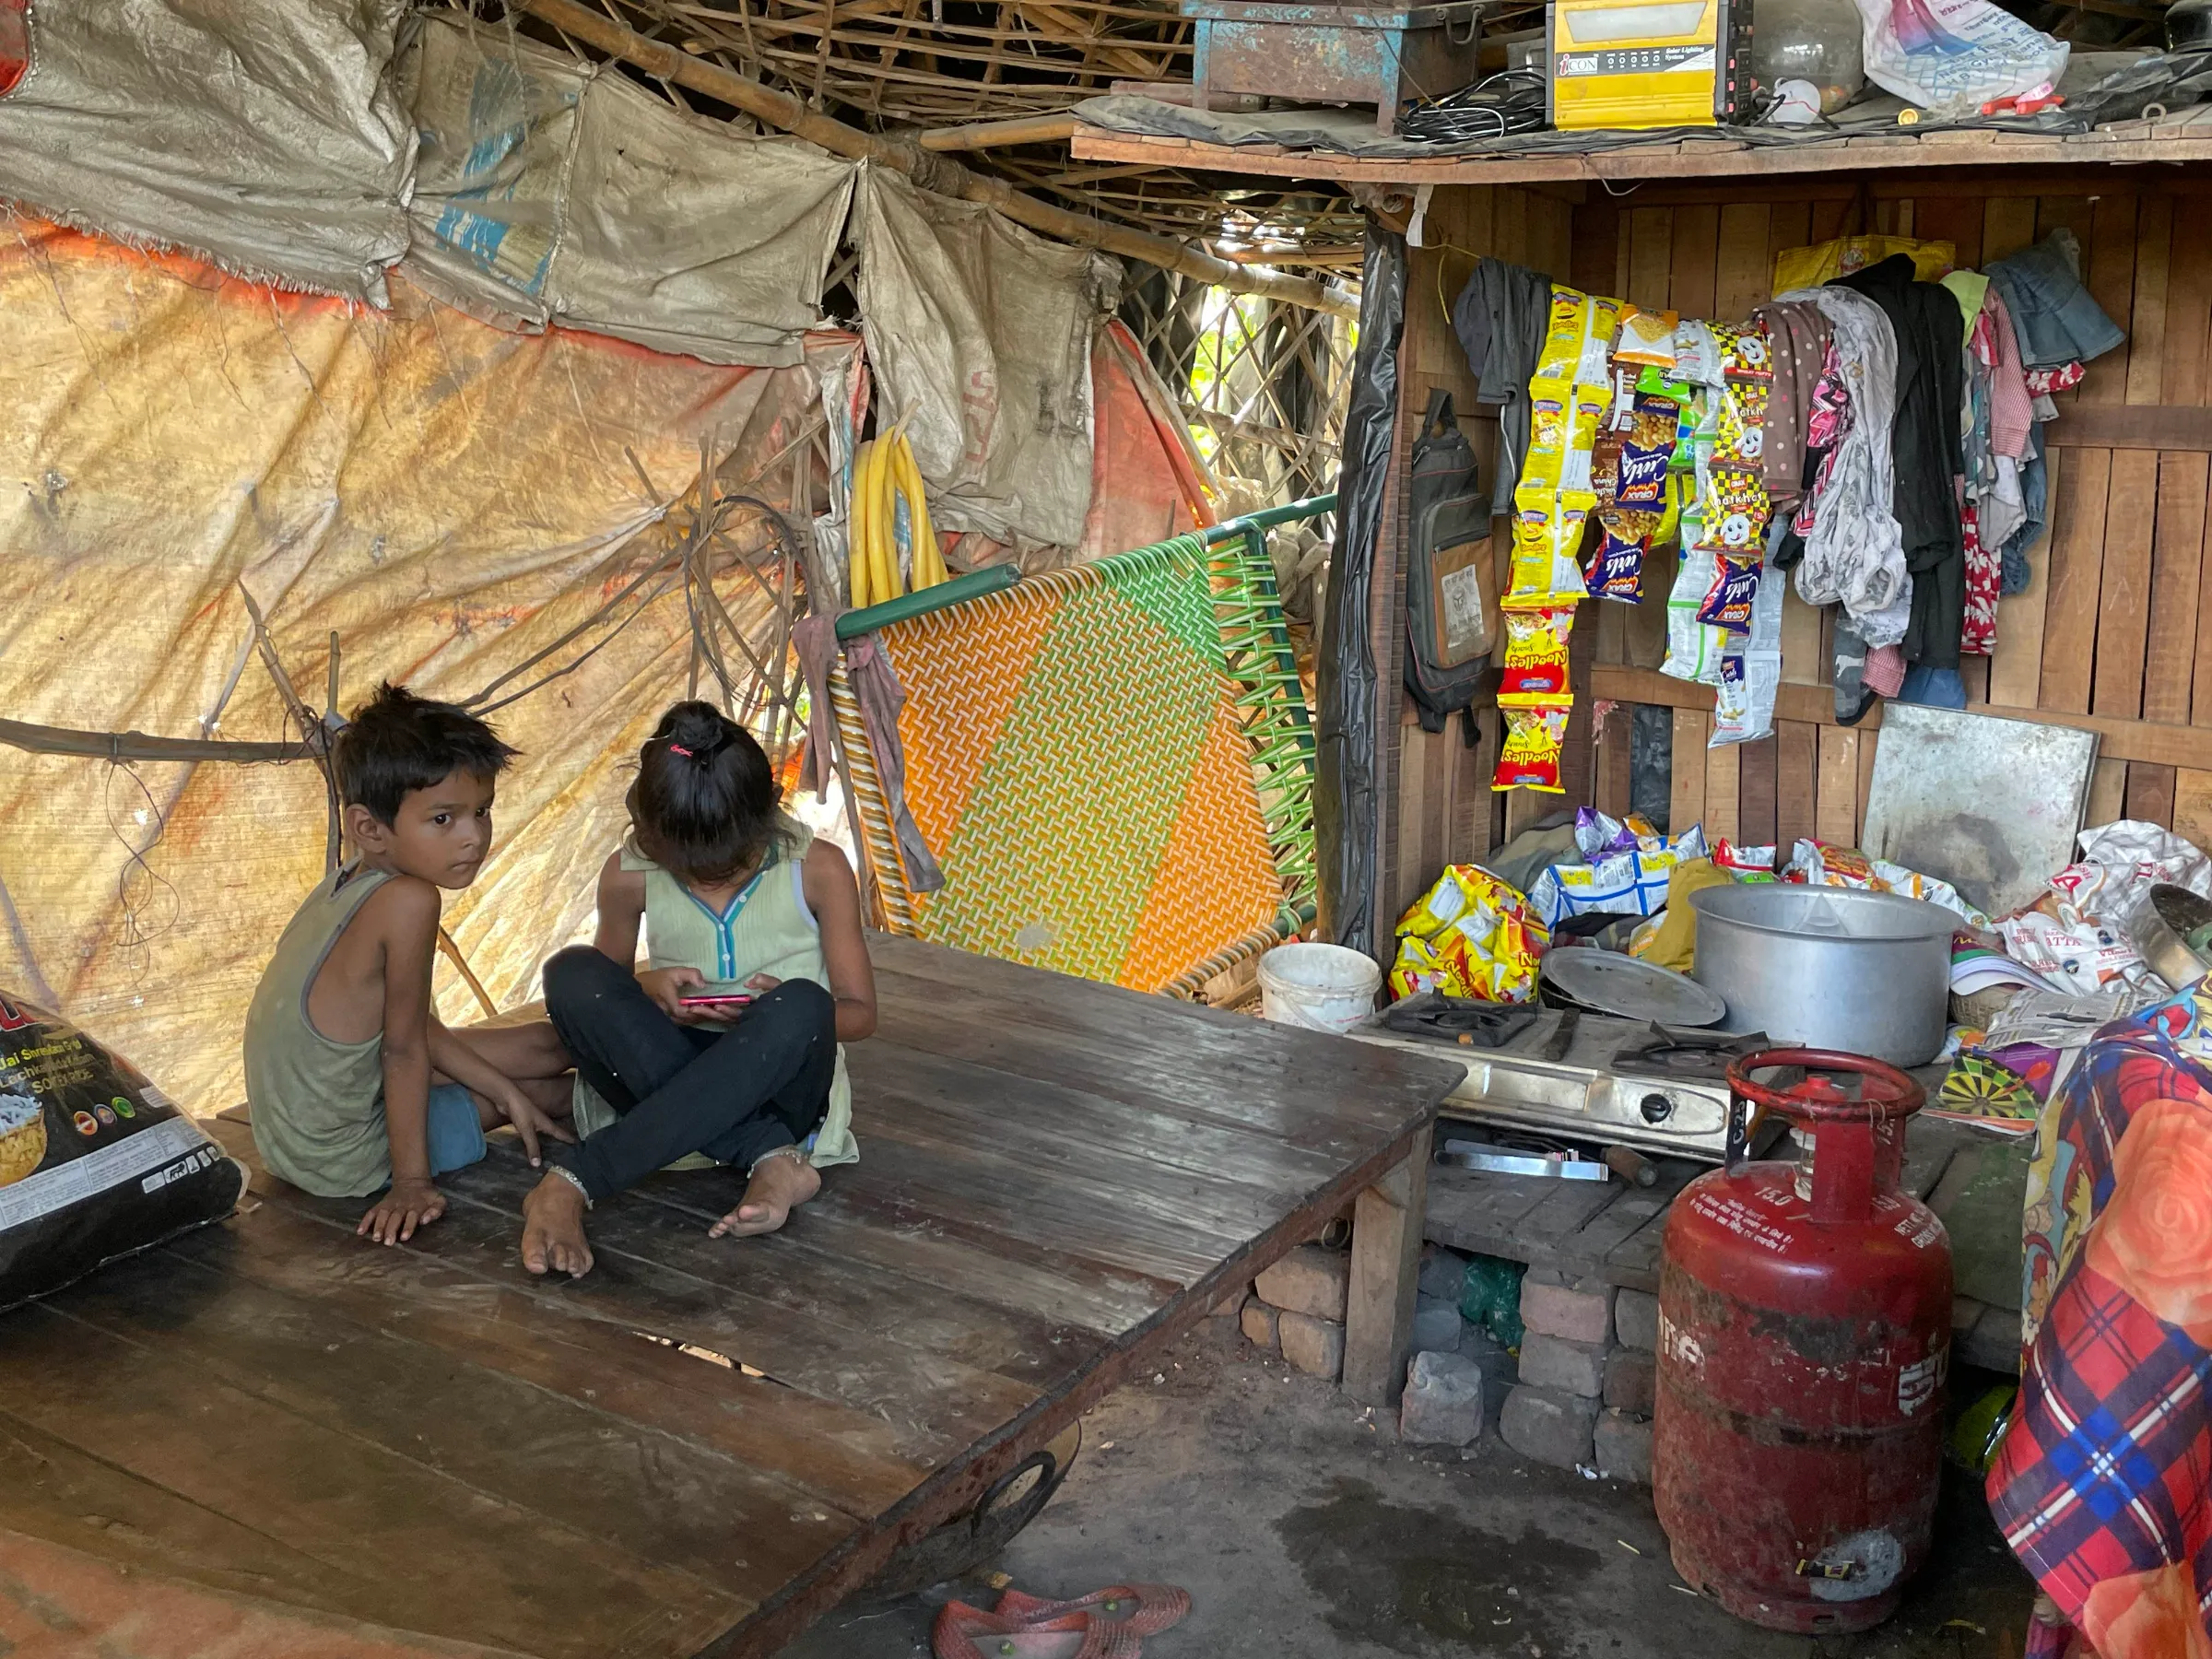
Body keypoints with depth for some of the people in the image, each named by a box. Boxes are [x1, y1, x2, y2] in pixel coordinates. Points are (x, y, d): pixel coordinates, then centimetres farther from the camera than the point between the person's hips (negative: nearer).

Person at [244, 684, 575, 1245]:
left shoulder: (345, 885, 0)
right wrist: (412, 1182, -17)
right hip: (343, 1161, -8)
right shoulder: (407, 900, -28)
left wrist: (504, 1088, 9)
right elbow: (404, 1048, -23)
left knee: (543, 1044, 15)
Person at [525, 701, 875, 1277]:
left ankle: (573, 1182, -38)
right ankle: (771, 1158, -31)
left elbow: (859, 1012, 0)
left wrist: (781, 1012, -22)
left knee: (800, 1008, -37)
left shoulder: (817, 869, -7)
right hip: (666, 1075, 2)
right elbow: (598, 991, 13)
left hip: (779, 1083, -2)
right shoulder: (630, 874, -3)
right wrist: (646, 987, -12)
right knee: (573, 973, -25)